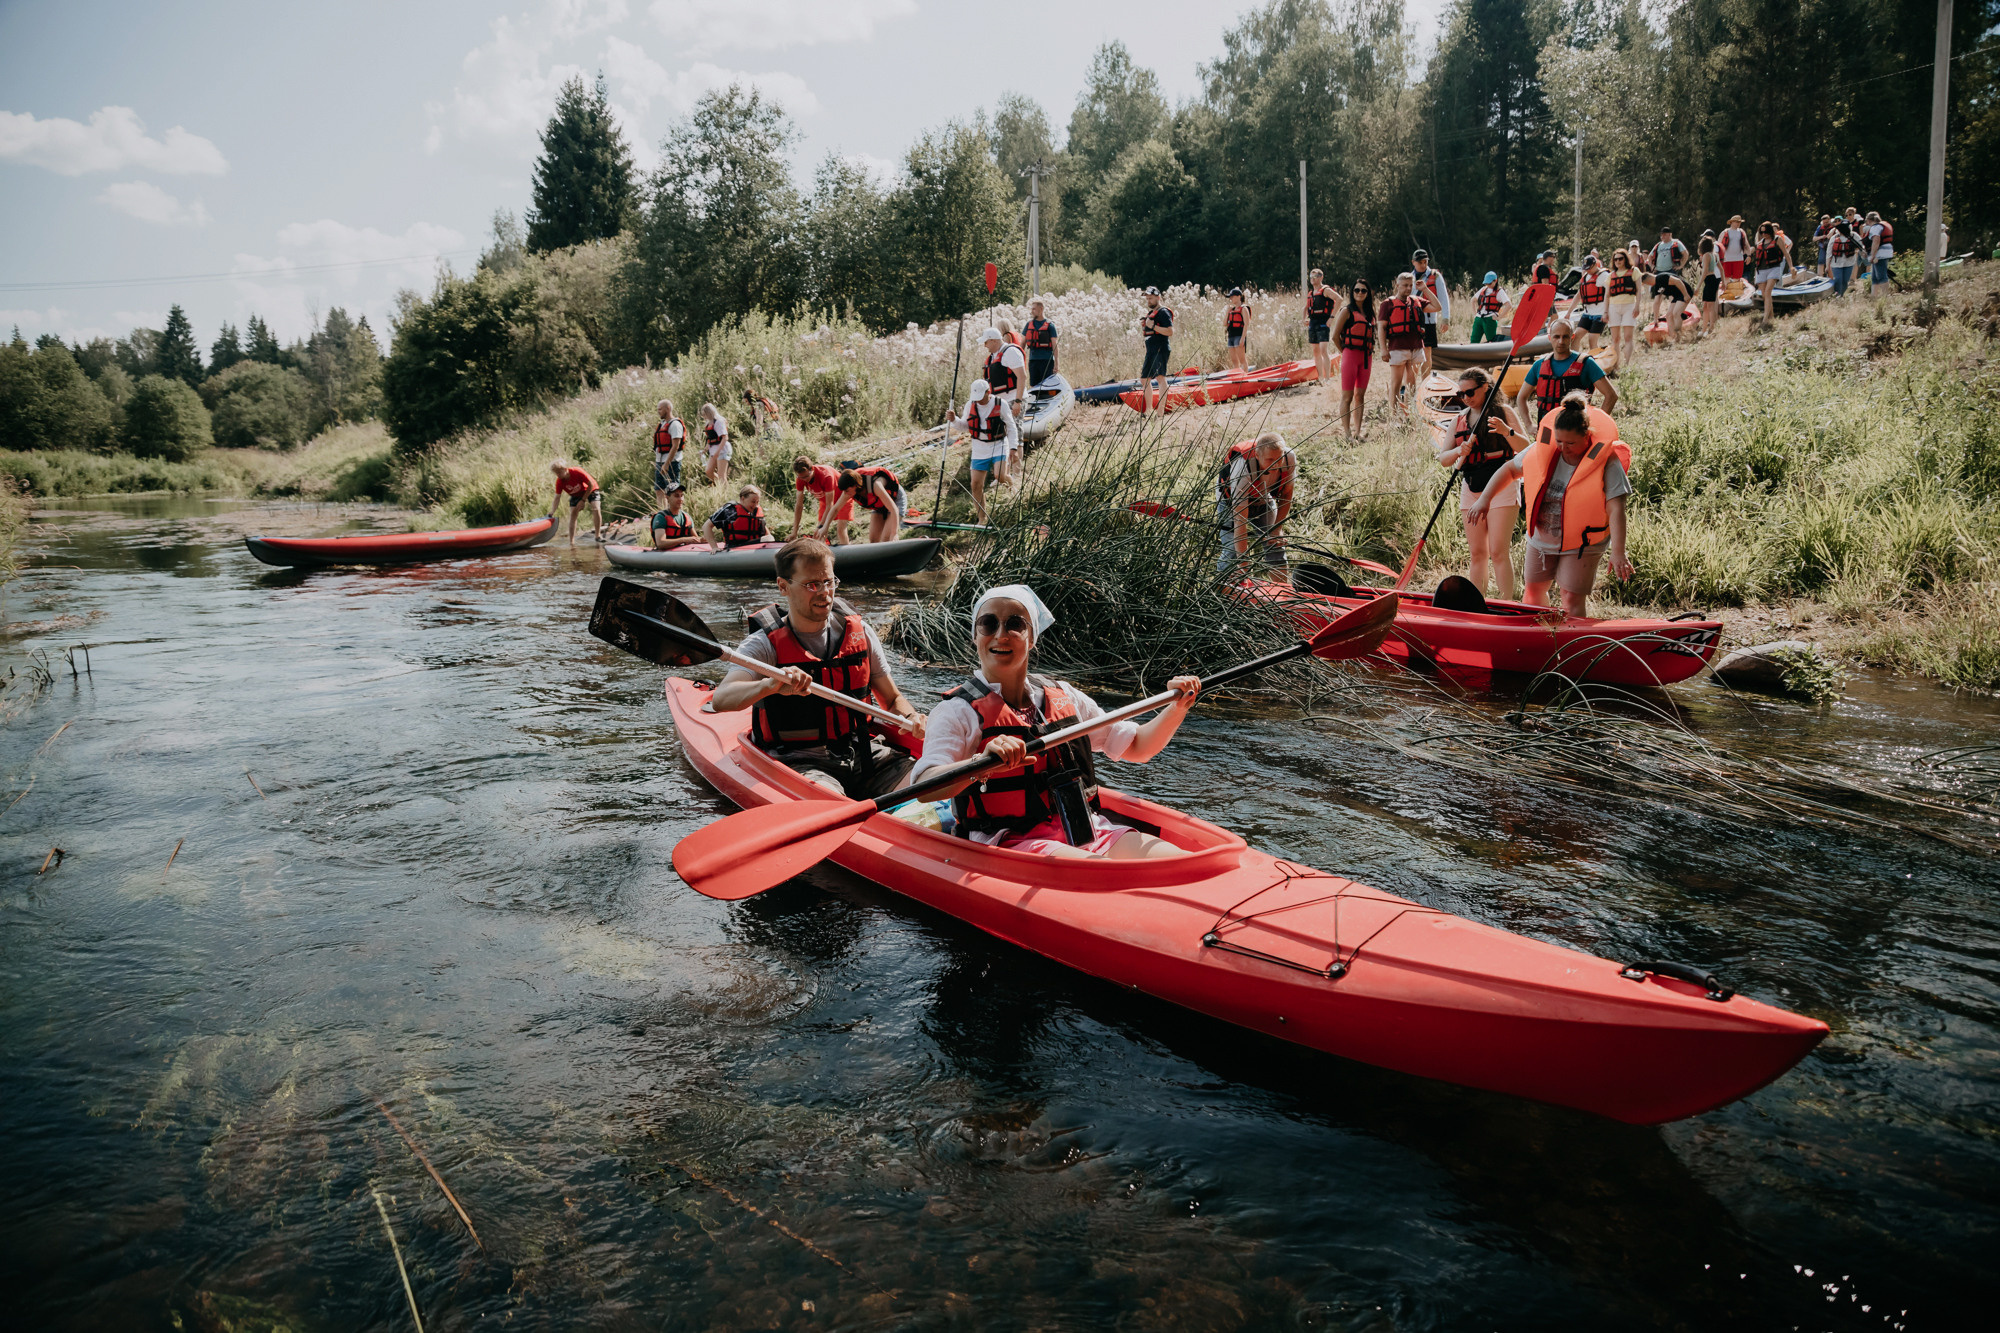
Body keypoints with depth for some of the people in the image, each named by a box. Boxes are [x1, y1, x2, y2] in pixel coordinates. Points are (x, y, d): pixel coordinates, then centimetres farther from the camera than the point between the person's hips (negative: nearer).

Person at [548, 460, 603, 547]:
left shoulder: (577, 472, -35)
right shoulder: (559, 481, -21)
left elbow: (591, 485, -25)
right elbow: (557, 497, -15)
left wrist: (583, 500, -24)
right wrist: (552, 513, -26)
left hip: (590, 490, -3)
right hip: (576, 495, 3)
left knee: (596, 509, -24)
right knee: (573, 513, -15)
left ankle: (598, 536, -9)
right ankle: (572, 542, -15)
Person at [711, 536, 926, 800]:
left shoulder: (859, 633, 9)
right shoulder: (765, 645, -4)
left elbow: (893, 699, 19)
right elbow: (720, 700, -21)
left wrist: (911, 718, -6)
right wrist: (771, 685, -41)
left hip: (864, 754, 4)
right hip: (798, 761, -4)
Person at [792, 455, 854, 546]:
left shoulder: (826, 476, -39)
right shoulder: (800, 478, -22)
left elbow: (830, 505, -34)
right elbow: (799, 505, -18)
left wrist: (821, 526, -34)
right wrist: (794, 532, -20)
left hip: (843, 497, -6)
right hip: (825, 499, 6)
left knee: (840, 528, -20)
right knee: (820, 529, -5)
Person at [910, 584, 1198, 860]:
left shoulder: (1063, 698, 16)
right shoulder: (958, 711, -2)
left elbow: (1137, 747, 25)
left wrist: (1177, 707, 8)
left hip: (1089, 832, 6)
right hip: (1012, 842, -5)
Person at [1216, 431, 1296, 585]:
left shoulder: (1290, 458, -30)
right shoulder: (1243, 468, -43)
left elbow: (1286, 496, -7)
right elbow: (1240, 520, -43)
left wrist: (1277, 528, -13)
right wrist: (1245, 567, -45)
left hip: (1263, 499, 4)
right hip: (1232, 500, -4)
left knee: (1275, 544, -4)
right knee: (1233, 551, -15)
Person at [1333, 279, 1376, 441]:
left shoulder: (1369, 312, 16)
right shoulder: (1347, 311, -2)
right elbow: (1335, 336, -4)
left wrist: (1371, 352, 10)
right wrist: (1345, 352, 2)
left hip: (1366, 357, 6)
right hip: (1351, 355, -6)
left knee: (1360, 395, 7)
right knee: (1347, 396, -5)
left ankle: (1357, 432, 11)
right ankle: (1347, 433, -4)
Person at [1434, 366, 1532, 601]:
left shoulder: (1502, 412, 1)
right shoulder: (1459, 420, 13)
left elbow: (1526, 448, -7)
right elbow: (1443, 459, 9)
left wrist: (1507, 431, -25)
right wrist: (1458, 452, -12)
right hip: (1470, 489, 5)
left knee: (1498, 552, -12)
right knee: (1477, 553, 6)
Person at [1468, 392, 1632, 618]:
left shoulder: (1606, 463, -20)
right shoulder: (1543, 450, -9)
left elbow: (1616, 510, -25)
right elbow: (1510, 469, 8)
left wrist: (1618, 554, -34)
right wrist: (1485, 498, -3)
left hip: (1581, 543, -5)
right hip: (1542, 538, 5)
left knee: (1572, 600, -10)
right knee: (1534, 591, 16)